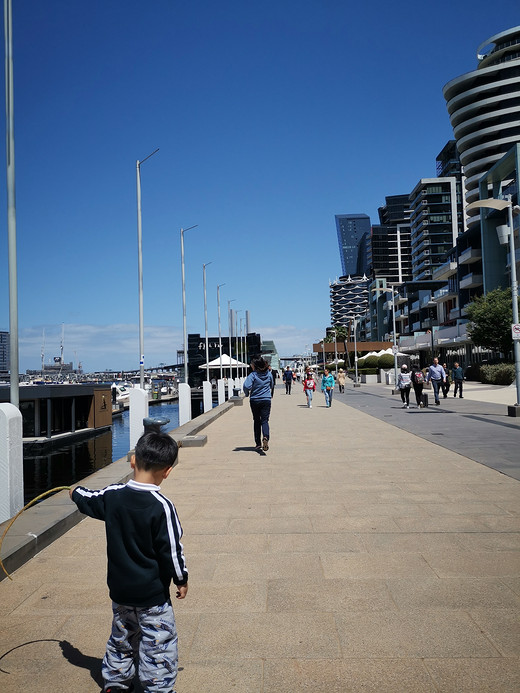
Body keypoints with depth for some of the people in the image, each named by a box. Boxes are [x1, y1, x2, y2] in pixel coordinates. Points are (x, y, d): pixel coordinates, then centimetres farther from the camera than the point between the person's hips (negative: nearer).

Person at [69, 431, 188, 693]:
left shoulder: (112, 495, -9)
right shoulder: (162, 506, -24)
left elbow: (89, 501, 13)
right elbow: (172, 549, -18)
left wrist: (76, 492, 35)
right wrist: (181, 579, -1)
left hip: (119, 589, 6)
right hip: (152, 593, -6)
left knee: (122, 637, 27)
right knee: (159, 645, 9)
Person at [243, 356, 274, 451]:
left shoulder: (253, 375, -13)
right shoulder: (269, 374, 2)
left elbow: (246, 386, -24)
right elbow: (271, 386, 16)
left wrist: (247, 394, -5)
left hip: (254, 400, -2)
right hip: (266, 400, 2)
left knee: (256, 421, 12)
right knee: (265, 420, 0)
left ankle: (258, 443, 17)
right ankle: (265, 437, -28)